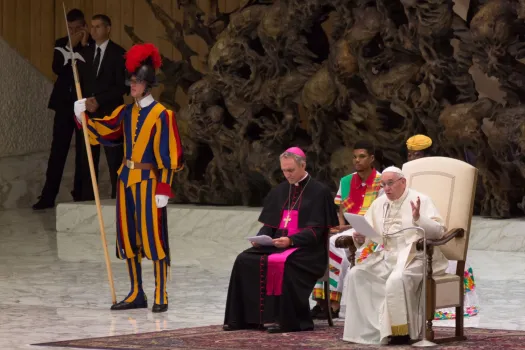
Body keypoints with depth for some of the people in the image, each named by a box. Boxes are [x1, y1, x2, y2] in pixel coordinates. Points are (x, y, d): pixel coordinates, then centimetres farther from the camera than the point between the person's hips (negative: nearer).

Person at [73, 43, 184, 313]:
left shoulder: (162, 115, -10)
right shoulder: (126, 112, 9)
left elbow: (168, 155, -11)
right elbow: (102, 131, 17)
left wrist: (164, 189, -15)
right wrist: (83, 116, 0)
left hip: (149, 181, -7)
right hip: (127, 179, 7)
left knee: (152, 236, -7)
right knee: (128, 236, 8)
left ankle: (160, 297, -2)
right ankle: (136, 295, 16)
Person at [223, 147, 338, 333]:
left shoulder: (319, 192, -3)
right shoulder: (280, 191, 16)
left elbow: (316, 231, -11)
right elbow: (269, 224, 17)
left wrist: (290, 240, -25)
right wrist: (260, 238, -5)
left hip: (306, 250, -6)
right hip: (277, 244, 6)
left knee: (282, 263, -36)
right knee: (244, 260, -15)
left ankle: (286, 320, -30)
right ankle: (242, 317, -13)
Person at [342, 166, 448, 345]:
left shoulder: (420, 201, -3)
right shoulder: (379, 204, 13)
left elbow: (439, 231, -12)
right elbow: (366, 231, 14)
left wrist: (419, 219, -29)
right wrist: (359, 238, -10)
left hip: (414, 258, -6)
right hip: (387, 257, 6)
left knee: (396, 280, -34)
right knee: (355, 274, -14)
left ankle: (401, 331, -20)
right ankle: (367, 329, -13)